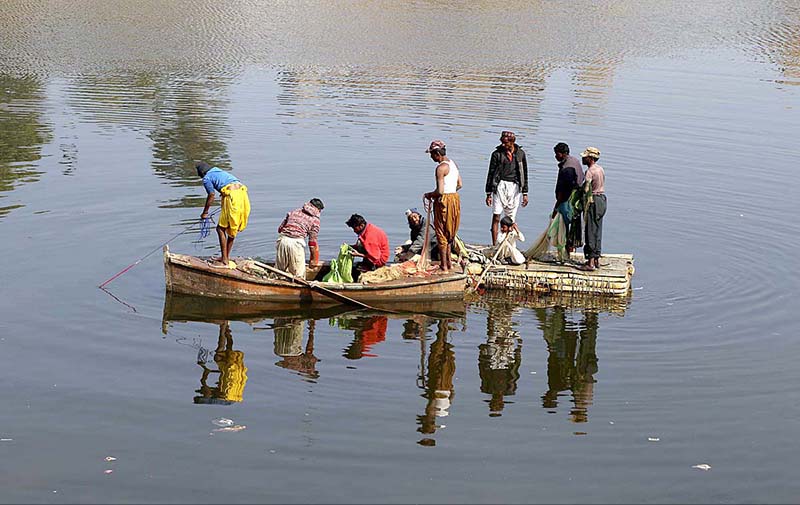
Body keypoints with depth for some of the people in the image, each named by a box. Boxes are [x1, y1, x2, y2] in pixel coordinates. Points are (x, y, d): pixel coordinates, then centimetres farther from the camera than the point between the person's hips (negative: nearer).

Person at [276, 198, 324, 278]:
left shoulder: (294, 212, 19)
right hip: (296, 242, -4)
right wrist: (314, 259, 15)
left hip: (282, 239, 4)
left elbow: (280, 228, 17)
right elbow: (312, 242, 5)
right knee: (299, 275, 6)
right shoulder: (315, 220, 7)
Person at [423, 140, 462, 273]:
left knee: (442, 233, 1)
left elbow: (440, 191, -22)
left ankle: (444, 266, 5)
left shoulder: (441, 168, -18)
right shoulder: (453, 164, 9)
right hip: (455, 198, 9)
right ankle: (449, 261, 25)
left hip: (444, 201, -8)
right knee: (450, 233, 19)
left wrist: (429, 195, -4)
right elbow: (459, 184, 15)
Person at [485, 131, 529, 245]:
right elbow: (491, 173, 4)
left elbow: (524, 174, 12)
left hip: (514, 187, 2)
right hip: (500, 185, -1)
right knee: (496, 217, -5)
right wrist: (488, 193, 1)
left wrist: (525, 193, 9)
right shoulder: (497, 153, 0)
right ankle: (494, 246, -3)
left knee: (511, 219, 4)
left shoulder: (520, 154, 6)